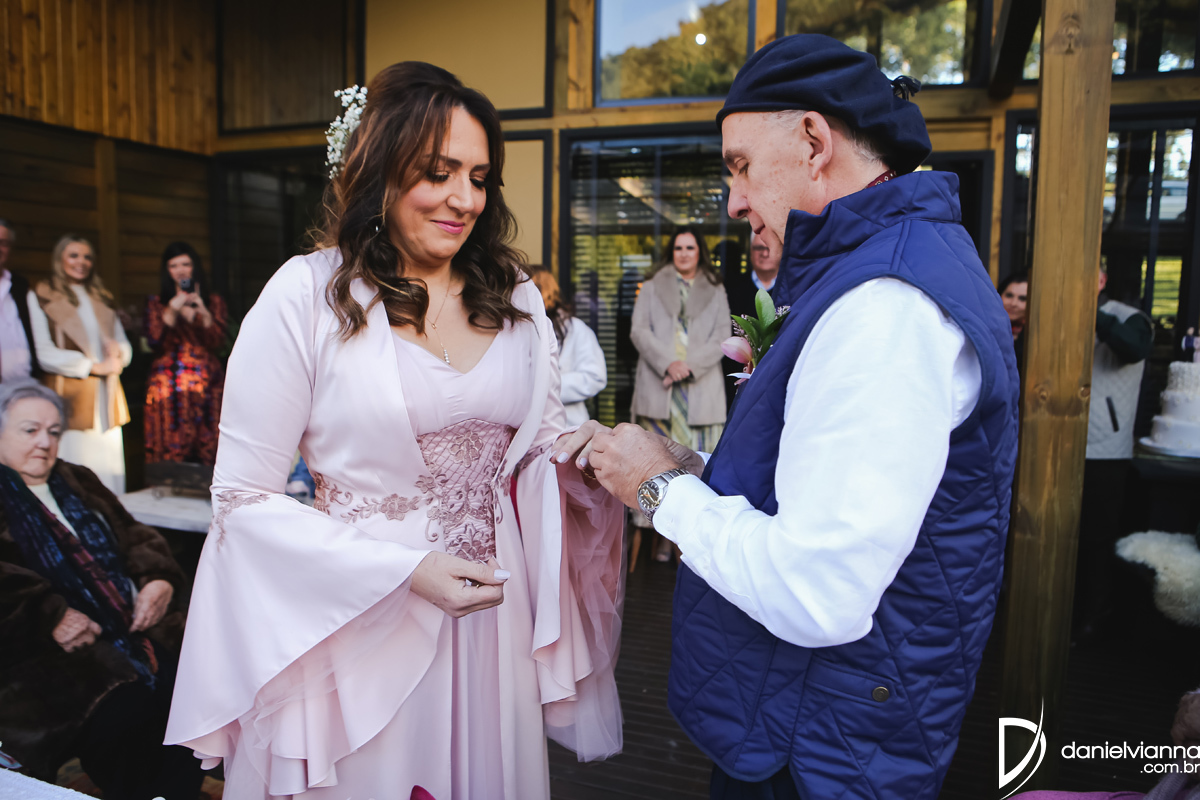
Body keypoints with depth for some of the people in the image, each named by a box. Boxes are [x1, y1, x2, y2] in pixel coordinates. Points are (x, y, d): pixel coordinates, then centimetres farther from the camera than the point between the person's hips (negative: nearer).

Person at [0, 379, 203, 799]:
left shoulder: (79, 483, 25)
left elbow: (134, 535, 20)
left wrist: (160, 578, -1)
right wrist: (49, 617, -21)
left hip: (134, 633, 5)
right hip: (50, 654, -5)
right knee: (126, 715, -30)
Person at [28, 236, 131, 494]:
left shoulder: (102, 300, 22)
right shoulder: (40, 298, 5)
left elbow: (125, 346, 16)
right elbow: (44, 354, -7)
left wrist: (117, 352, -7)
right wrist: (94, 366, -9)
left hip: (107, 402, 5)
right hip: (70, 403, -5)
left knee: (110, 481, 1)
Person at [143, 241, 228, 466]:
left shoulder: (213, 302, 14)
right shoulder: (156, 302, 14)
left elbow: (217, 343, 3)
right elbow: (154, 340, 0)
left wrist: (204, 314, -11)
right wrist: (172, 309, -9)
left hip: (205, 385, 0)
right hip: (168, 386, 0)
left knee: (206, 452, -7)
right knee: (170, 453, -7)